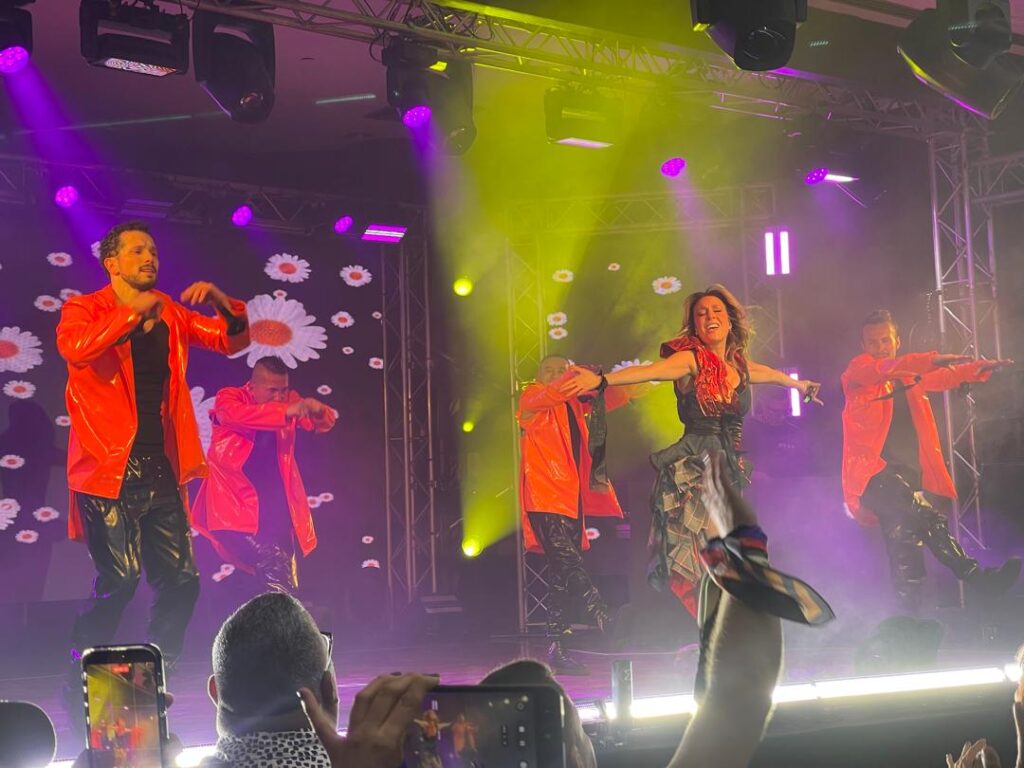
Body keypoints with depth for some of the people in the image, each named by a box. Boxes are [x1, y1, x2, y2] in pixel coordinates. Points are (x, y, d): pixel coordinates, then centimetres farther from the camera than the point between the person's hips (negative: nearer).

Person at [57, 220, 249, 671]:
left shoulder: (171, 314, 15)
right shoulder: (84, 310, -1)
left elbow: (233, 341, 12)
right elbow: (73, 348, -23)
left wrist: (221, 303, -7)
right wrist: (134, 312, -22)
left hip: (161, 470, 6)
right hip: (110, 470, -6)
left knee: (181, 580, 4)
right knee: (120, 580, -13)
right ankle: (79, 679, 3)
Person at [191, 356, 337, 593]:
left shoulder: (288, 400, 9)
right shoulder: (229, 397, -4)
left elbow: (324, 423, 1)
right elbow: (238, 415, -27)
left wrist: (316, 409, -24)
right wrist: (286, 412, -39)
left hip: (276, 510, 5)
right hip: (236, 505, -4)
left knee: (284, 574, 4)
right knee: (272, 565, -21)